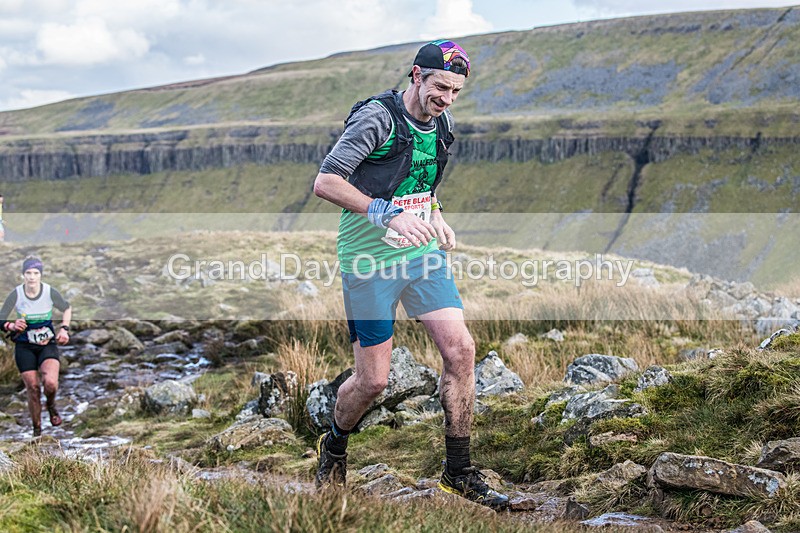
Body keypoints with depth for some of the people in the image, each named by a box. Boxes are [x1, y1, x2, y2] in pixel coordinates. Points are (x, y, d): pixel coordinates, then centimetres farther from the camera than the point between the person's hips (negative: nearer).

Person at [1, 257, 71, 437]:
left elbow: (67, 308, 9)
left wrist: (64, 328, -4)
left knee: (50, 382, -24)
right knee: (33, 389, -1)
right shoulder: (16, 294, -12)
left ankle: (51, 405, 11)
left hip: (48, 344, 0)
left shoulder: (50, 292, -11)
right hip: (25, 347, 1)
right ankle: (37, 430, 18)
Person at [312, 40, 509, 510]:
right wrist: (389, 215, -32)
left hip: (422, 252, 6)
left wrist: (436, 216, 6)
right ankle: (334, 450, 30)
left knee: (461, 350, -7)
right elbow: (325, 183, -23)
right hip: (370, 259, -6)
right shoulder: (377, 117, -16)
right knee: (373, 380, -2)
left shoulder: (442, 123, 8)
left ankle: (459, 471, 5)